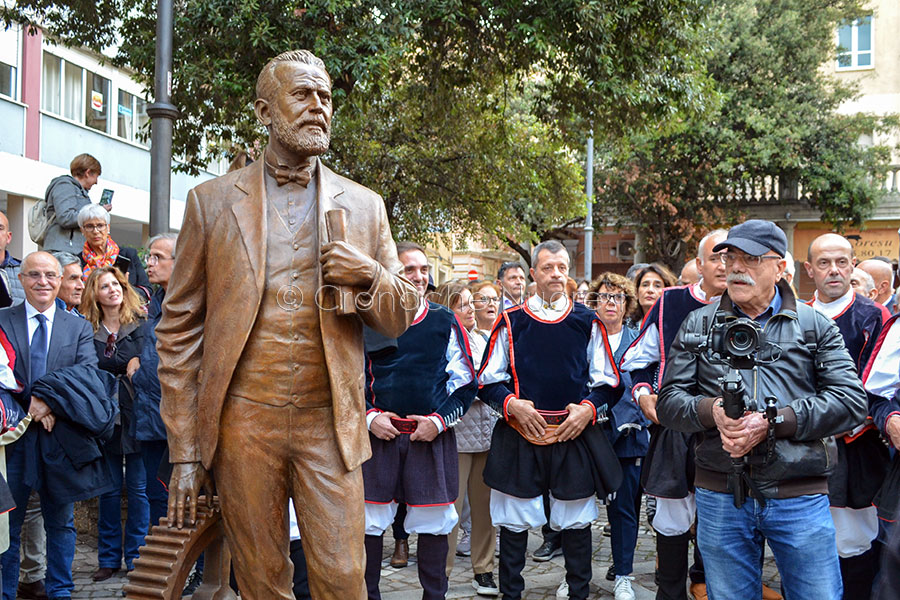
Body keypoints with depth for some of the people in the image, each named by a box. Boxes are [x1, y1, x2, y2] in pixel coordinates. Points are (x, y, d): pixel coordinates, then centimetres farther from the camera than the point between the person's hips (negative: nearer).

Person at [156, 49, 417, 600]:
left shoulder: (363, 205, 8)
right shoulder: (213, 201, 4)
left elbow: (400, 320, 11)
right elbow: (179, 330, 3)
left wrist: (370, 274, -12)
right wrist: (185, 452, -2)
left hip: (329, 422, 1)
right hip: (244, 420, 0)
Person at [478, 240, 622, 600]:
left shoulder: (587, 322, 6)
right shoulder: (511, 322, 4)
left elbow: (608, 382, 9)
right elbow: (488, 381, 5)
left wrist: (589, 408, -7)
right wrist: (512, 404, -11)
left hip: (576, 435, 1)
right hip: (519, 437, -1)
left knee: (576, 520, 9)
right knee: (514, 522, 5)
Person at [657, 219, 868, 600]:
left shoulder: (815, 325, 6)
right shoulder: (698, 325, 9)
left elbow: (852, 400, -5)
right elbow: (668, 401, 5)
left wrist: (773, 422, -15)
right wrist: (711, 411, -17)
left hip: (800, 497, -1)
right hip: (720, 494, 1)